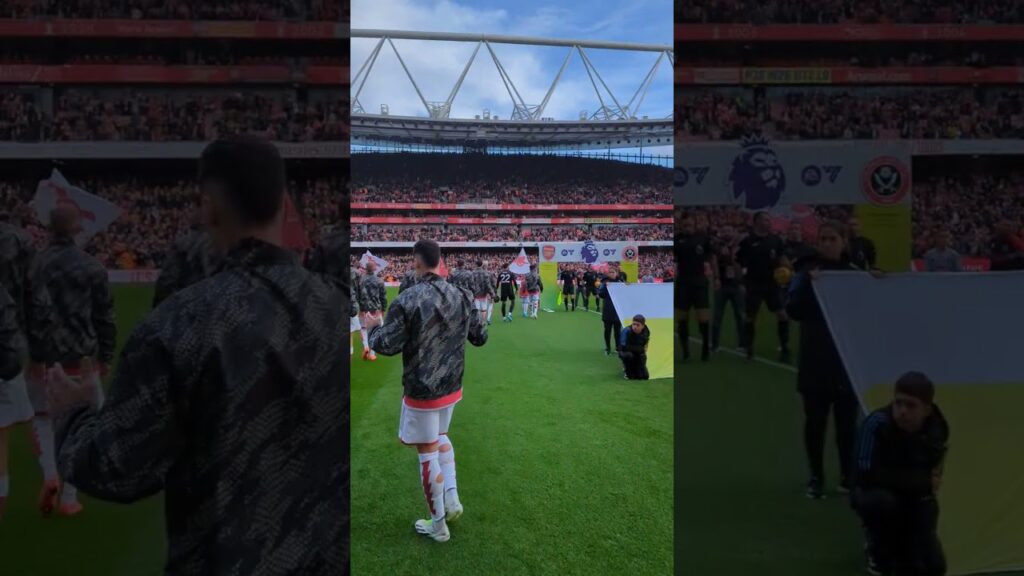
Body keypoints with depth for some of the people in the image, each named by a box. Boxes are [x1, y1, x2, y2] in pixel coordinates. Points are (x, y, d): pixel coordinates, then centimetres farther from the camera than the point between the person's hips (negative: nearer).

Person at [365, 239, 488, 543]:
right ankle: (451, 498, 18)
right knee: (440, 437, 29)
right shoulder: (461, 296, -4)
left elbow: (388, 346, -16)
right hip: (451, 386, 6)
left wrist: (375, 328, 4)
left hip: (421, 390, -5)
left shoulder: (406, 301, -21)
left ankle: (438, 525, 19)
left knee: (428, 451, 7)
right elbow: (480, 336, 6)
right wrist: (478, 321, 27)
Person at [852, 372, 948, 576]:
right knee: (883, 500, -38)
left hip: (914, 500, 3)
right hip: (875, 495, -3)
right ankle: (879, 552, -7)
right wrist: (921, 482, -24)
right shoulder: (877, 423, -28)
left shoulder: (937, 431, -14)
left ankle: (900, 547, 21)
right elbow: (866, 475, -31)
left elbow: (933, 476, 0)